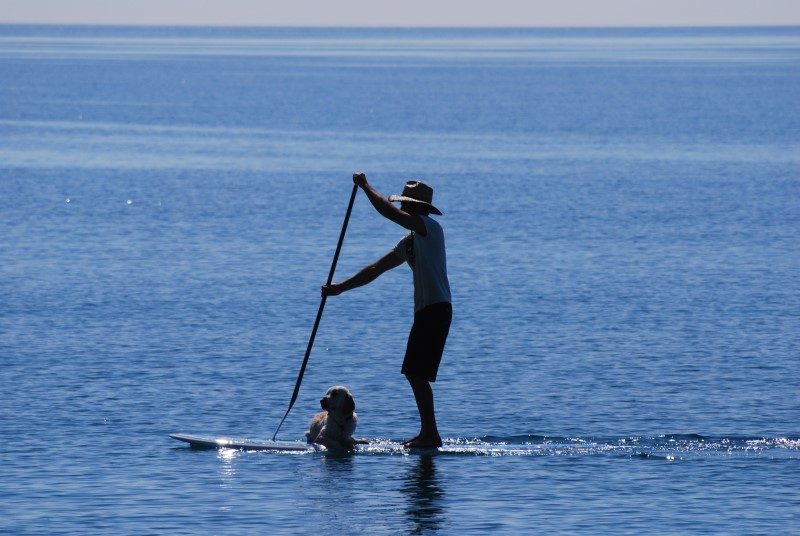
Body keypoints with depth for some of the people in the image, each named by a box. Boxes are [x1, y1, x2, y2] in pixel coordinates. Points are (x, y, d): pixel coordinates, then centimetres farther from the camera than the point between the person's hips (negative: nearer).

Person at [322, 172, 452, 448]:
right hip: (425, 311, 10)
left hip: (436, 310, -10)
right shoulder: (410, 242, 19)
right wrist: (340, 287, 20)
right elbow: (376, 269, 22)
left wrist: (365, 186, -9)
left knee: (417, 374, -11)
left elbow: (389, 212, -21)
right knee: (414, 373, 13)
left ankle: (431, 435, -10)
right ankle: (427, 433, 17)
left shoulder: (430, 228, -9)